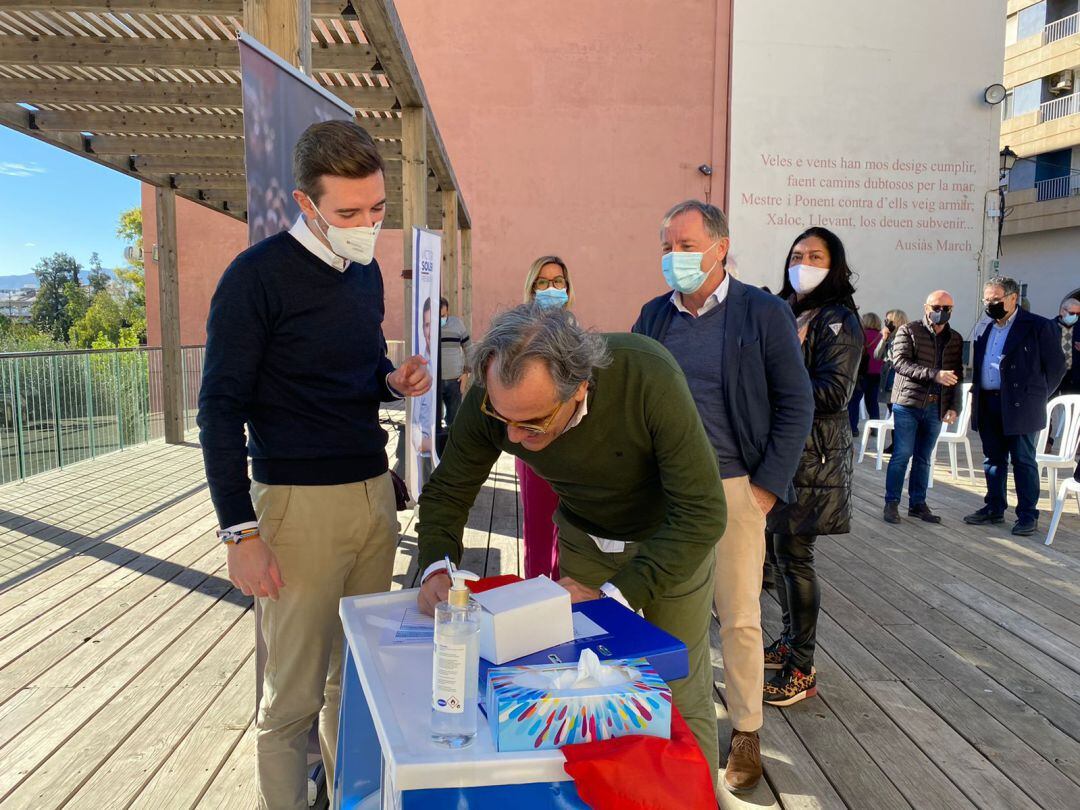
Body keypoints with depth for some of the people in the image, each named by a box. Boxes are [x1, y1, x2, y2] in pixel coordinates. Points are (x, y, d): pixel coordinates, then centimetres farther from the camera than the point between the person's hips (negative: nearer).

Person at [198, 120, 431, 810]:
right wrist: (241, 532, -13)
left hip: (374, 493, 6)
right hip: (298, 501, -6)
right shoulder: (258, 275, -9)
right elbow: (221, 409, -9)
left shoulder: (367, 271, 11)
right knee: (294, 696, 5)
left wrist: (395, 381, 0)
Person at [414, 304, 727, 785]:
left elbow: (703, 513, -32)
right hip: (583, 539, 3)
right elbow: (446, 492, -10)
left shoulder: (649, 377, -38)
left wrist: (614, 596, -34)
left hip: (671, 538, -2)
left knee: (682, 701, 5)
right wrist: (437, 566, -27)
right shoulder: (492, 396, -26)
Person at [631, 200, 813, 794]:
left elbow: (796, 405, -3)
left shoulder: (764, 314, -4)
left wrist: (766, 488, -9)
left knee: (739, 617, 5)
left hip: (733, 488, -3)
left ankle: (746, 734, 24)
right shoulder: (653, 316, 8)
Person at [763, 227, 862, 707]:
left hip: (811, 454, -7)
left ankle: (801, 670, 9)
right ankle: (792, 639, 30)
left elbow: (833, 392, -16)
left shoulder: (837, 320, -7)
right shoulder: (784, 312, 14)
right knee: (775, 549, 12)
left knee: (792, 554, -3)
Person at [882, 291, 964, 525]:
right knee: (902, 455, -4)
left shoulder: (955, 339, 12)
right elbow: (900, 362, -13)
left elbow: (958, 376, 13)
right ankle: (892, 503, 5)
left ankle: (917, 503, 18)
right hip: (908, 403, -4)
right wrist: (934, 374, -22)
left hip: (936, 407, 4)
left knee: (924, 458, 10)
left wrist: (954, 407, 2)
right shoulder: (908, 331, -1)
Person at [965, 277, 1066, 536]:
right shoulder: (984, 328, 13)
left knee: (1023, 461, 1)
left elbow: (1056, 365, -2)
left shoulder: (1039, 327, -5)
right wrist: (977, 393, 10)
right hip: (987, 405, 6)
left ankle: (1028, 515, 11)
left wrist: (1037, 396, -1)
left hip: (1019, 406, -6)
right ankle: (994, 509, 23)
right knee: (993, 459, 13)